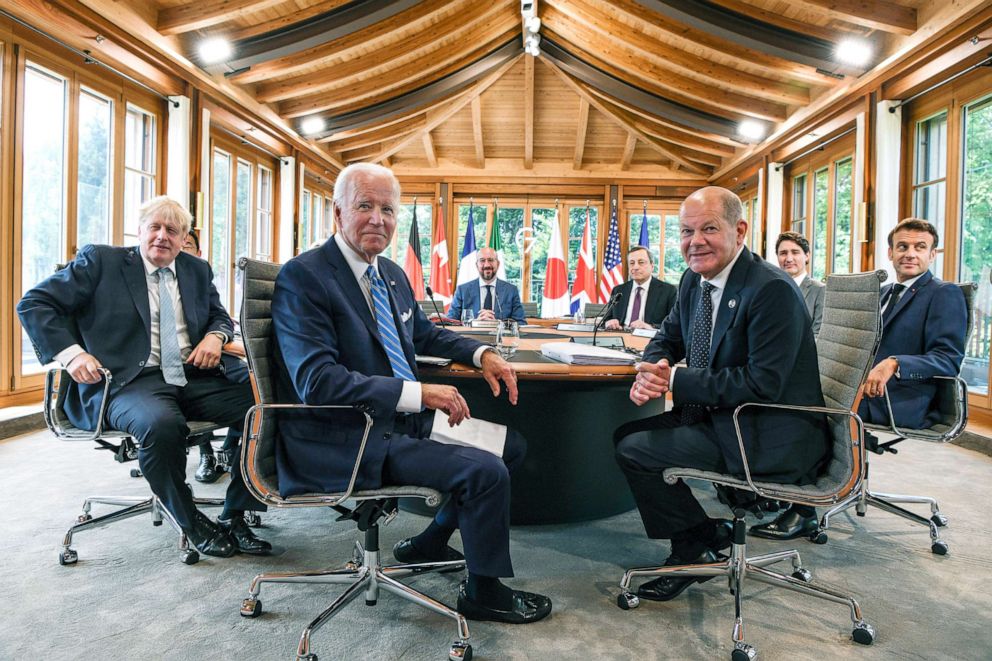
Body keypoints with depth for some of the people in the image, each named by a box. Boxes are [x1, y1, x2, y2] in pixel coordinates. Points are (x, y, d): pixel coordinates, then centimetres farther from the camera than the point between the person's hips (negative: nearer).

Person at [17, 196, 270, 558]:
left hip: (193, 378, 5)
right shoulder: (100, 260, 7)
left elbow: (221, 316, 29)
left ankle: (234, 517, -5)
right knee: (161, 423, -38)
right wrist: (70, 352, -12)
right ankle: (192, 523, -12)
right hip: (129, 380, -4)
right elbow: (33, 304, 5)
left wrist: (215, 336, 3)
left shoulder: (198, 270, 19)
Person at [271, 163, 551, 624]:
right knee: (486, 471, -20)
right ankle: (483, 592, 7)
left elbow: (424, 333, 26)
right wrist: (418, 393, -29)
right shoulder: (302, 277, -15)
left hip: (404, 419, 9)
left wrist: (482, 353, 7)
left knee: (512, 446, 11)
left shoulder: (393, 274, 10)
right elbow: (317, 381, -25)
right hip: (346, 441, -9)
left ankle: (429, 543, 25)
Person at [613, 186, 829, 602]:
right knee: (627, 436, 8)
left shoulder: (772, 290, -21)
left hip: (771, 439, -9)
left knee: (637, 451, -17)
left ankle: (701, 548, 6)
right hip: (720, 417, 9)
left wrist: (676, 380, -22)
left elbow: (762, 384, -25)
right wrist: (650, 374, -9)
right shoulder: (694, 280, 5)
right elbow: (668, 338, 15)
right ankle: (698, 537, 16)